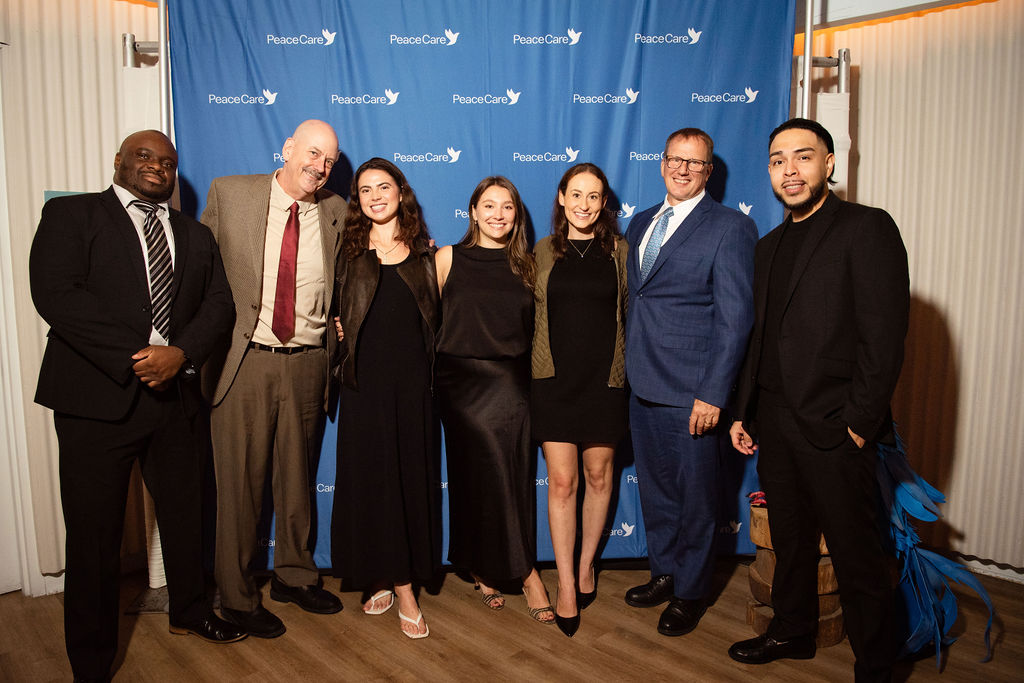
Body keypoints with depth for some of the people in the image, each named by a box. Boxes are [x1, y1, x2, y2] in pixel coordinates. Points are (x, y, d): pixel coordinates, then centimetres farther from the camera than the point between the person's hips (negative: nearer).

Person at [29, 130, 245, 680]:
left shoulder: (195, 235, 16)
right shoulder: (71, 214, 2)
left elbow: (218, 303, 7)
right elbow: (56, 293, -12)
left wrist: (179, 353, -12)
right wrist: (134, 358, -18)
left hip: (176, 394, 4)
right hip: (98, 397, -4)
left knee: (185, 513, 16)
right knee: (94, 531, 4)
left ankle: (188, 611, 39)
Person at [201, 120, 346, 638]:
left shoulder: (336, 213, 4)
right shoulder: (228, 194, -1)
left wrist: (336, 338, 2)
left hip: (306, 362, 3)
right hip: (245, 359, -2)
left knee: (297, 474, 15)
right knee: (239, 481, 5)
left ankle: (294, 575, 34)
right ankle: (237, 595, 22)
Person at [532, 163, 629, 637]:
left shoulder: (619, 251, 4)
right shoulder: (543, 252, 5)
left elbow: (630, 313, 7)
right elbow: (530, 314, 10)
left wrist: (629, 367, 2)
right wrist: (536, 365, 7)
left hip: (605, 378, 1)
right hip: (555, 379, 0)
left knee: (598, 475, 11)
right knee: (561, 481, 0)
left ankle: (587, 565, 32)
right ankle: (566, 586, 12)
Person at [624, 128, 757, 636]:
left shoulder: (730, 227, -7)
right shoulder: (641, 223, 13)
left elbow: (735, 317, -12)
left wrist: (713, 394, -17)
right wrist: (629, 367, 8)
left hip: (690, 392, -6)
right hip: (643, 385, 6)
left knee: (694, 495, 8)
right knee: (654, 487, 18)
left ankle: (691, 592, 28)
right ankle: (664, 573, 38)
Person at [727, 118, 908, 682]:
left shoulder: (867, 228, -7)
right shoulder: (770, 246, 15)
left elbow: (884, 338, -14)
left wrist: (859, 423, -16)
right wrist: (743, 412, 14)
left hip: (834, 427, -6)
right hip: (774, 424, 7)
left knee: (856, 555, 5)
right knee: (789, 539, 20)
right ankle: (792, 631, 38)